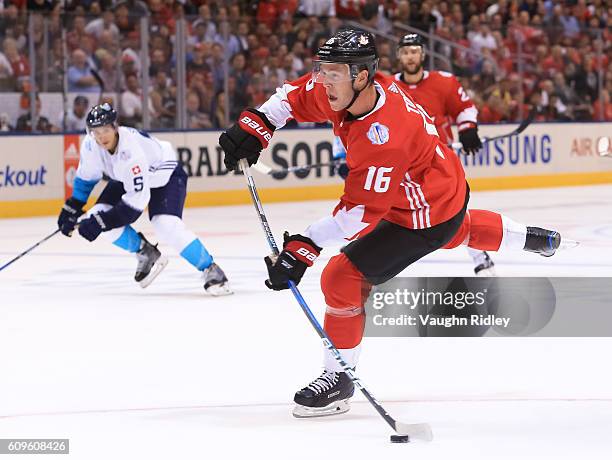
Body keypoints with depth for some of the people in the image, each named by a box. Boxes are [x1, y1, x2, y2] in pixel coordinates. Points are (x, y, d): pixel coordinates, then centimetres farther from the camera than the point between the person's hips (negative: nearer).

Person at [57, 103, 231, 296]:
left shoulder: (131, 150, -40)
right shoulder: (91, 145, -21)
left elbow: (137, 199, -37)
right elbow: (86, 177, 2)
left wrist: (101, 222, -36)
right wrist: (71, 208, 1)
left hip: (165, 176, -8)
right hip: (126, 179, 8)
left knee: (167, 226, -29)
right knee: (97, 215, -10)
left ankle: (210, 270, -15)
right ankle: (146, 254, 9)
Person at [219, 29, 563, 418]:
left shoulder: (383, 136, -41)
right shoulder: (344, 88, -18)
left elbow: (361, 211, -38)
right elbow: (296, 96, 0)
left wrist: (304, 247, -40)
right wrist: (256, 124, -15)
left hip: (428, 215, -9)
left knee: (343, 279, -13)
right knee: (456, 232, 41)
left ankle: (339, 379, 2)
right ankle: (530, 238, 68)